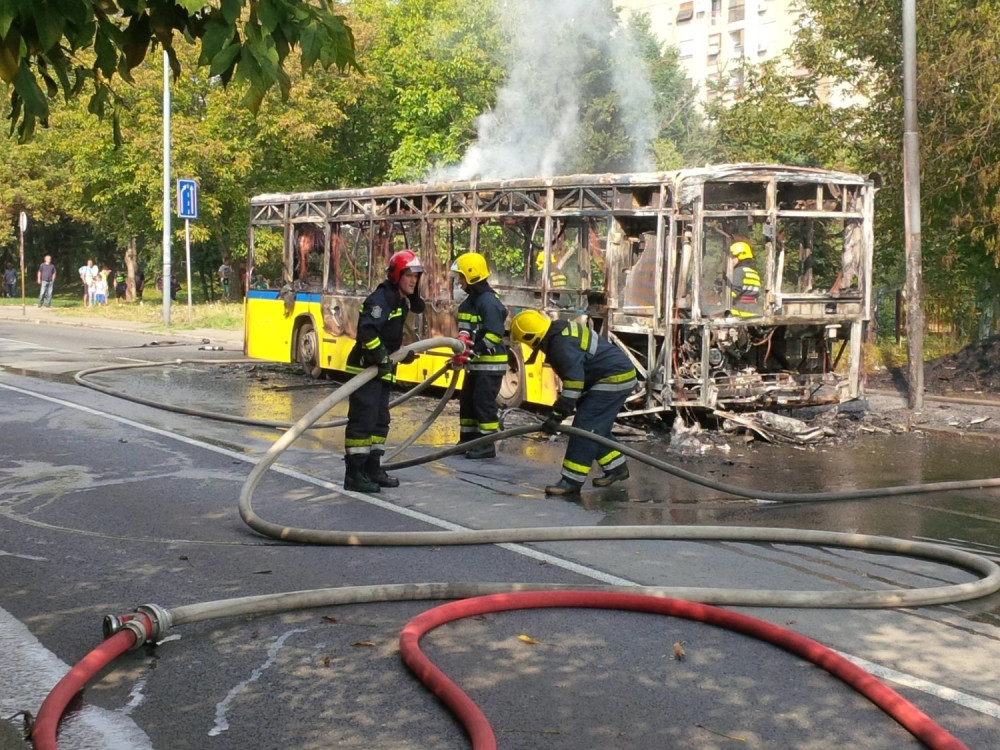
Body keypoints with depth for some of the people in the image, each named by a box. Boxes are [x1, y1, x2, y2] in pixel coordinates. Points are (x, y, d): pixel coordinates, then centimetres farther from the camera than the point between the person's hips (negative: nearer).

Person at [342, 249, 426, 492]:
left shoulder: (400, 301, 13)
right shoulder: (381, 298, -17)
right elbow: (367, 330, -30)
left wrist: (401, 353, 14)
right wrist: (382, 358, -24)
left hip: (381, 372, 10)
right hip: (365, 369, -10)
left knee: (380, 421, 14)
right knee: (362, 421, -9)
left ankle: (372, 469, 22)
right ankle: (354, 475, -7)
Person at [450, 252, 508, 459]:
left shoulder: (489, 301, -17)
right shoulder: (470, 301, 14)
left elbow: (494, 334, -24)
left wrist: (473, 352, -26)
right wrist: (463, 338, -7)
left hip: (490, 363, -10)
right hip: (475, 362, 10)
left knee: (484, 402, -9)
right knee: (467, 401, 13)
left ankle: (487, 445, -3)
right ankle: (467, 440, 22)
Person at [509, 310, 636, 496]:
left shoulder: (563, 344, -23)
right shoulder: (560, 332, 11)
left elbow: (574, 381, -27)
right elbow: (573, 375, 23)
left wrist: (557, 416, -25)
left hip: (614, 378, -11)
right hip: (619, 375, 11)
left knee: (585, 426, -11)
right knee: (597, 427, 17)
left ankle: (572, 480, -11)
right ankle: (616, 467, 28)